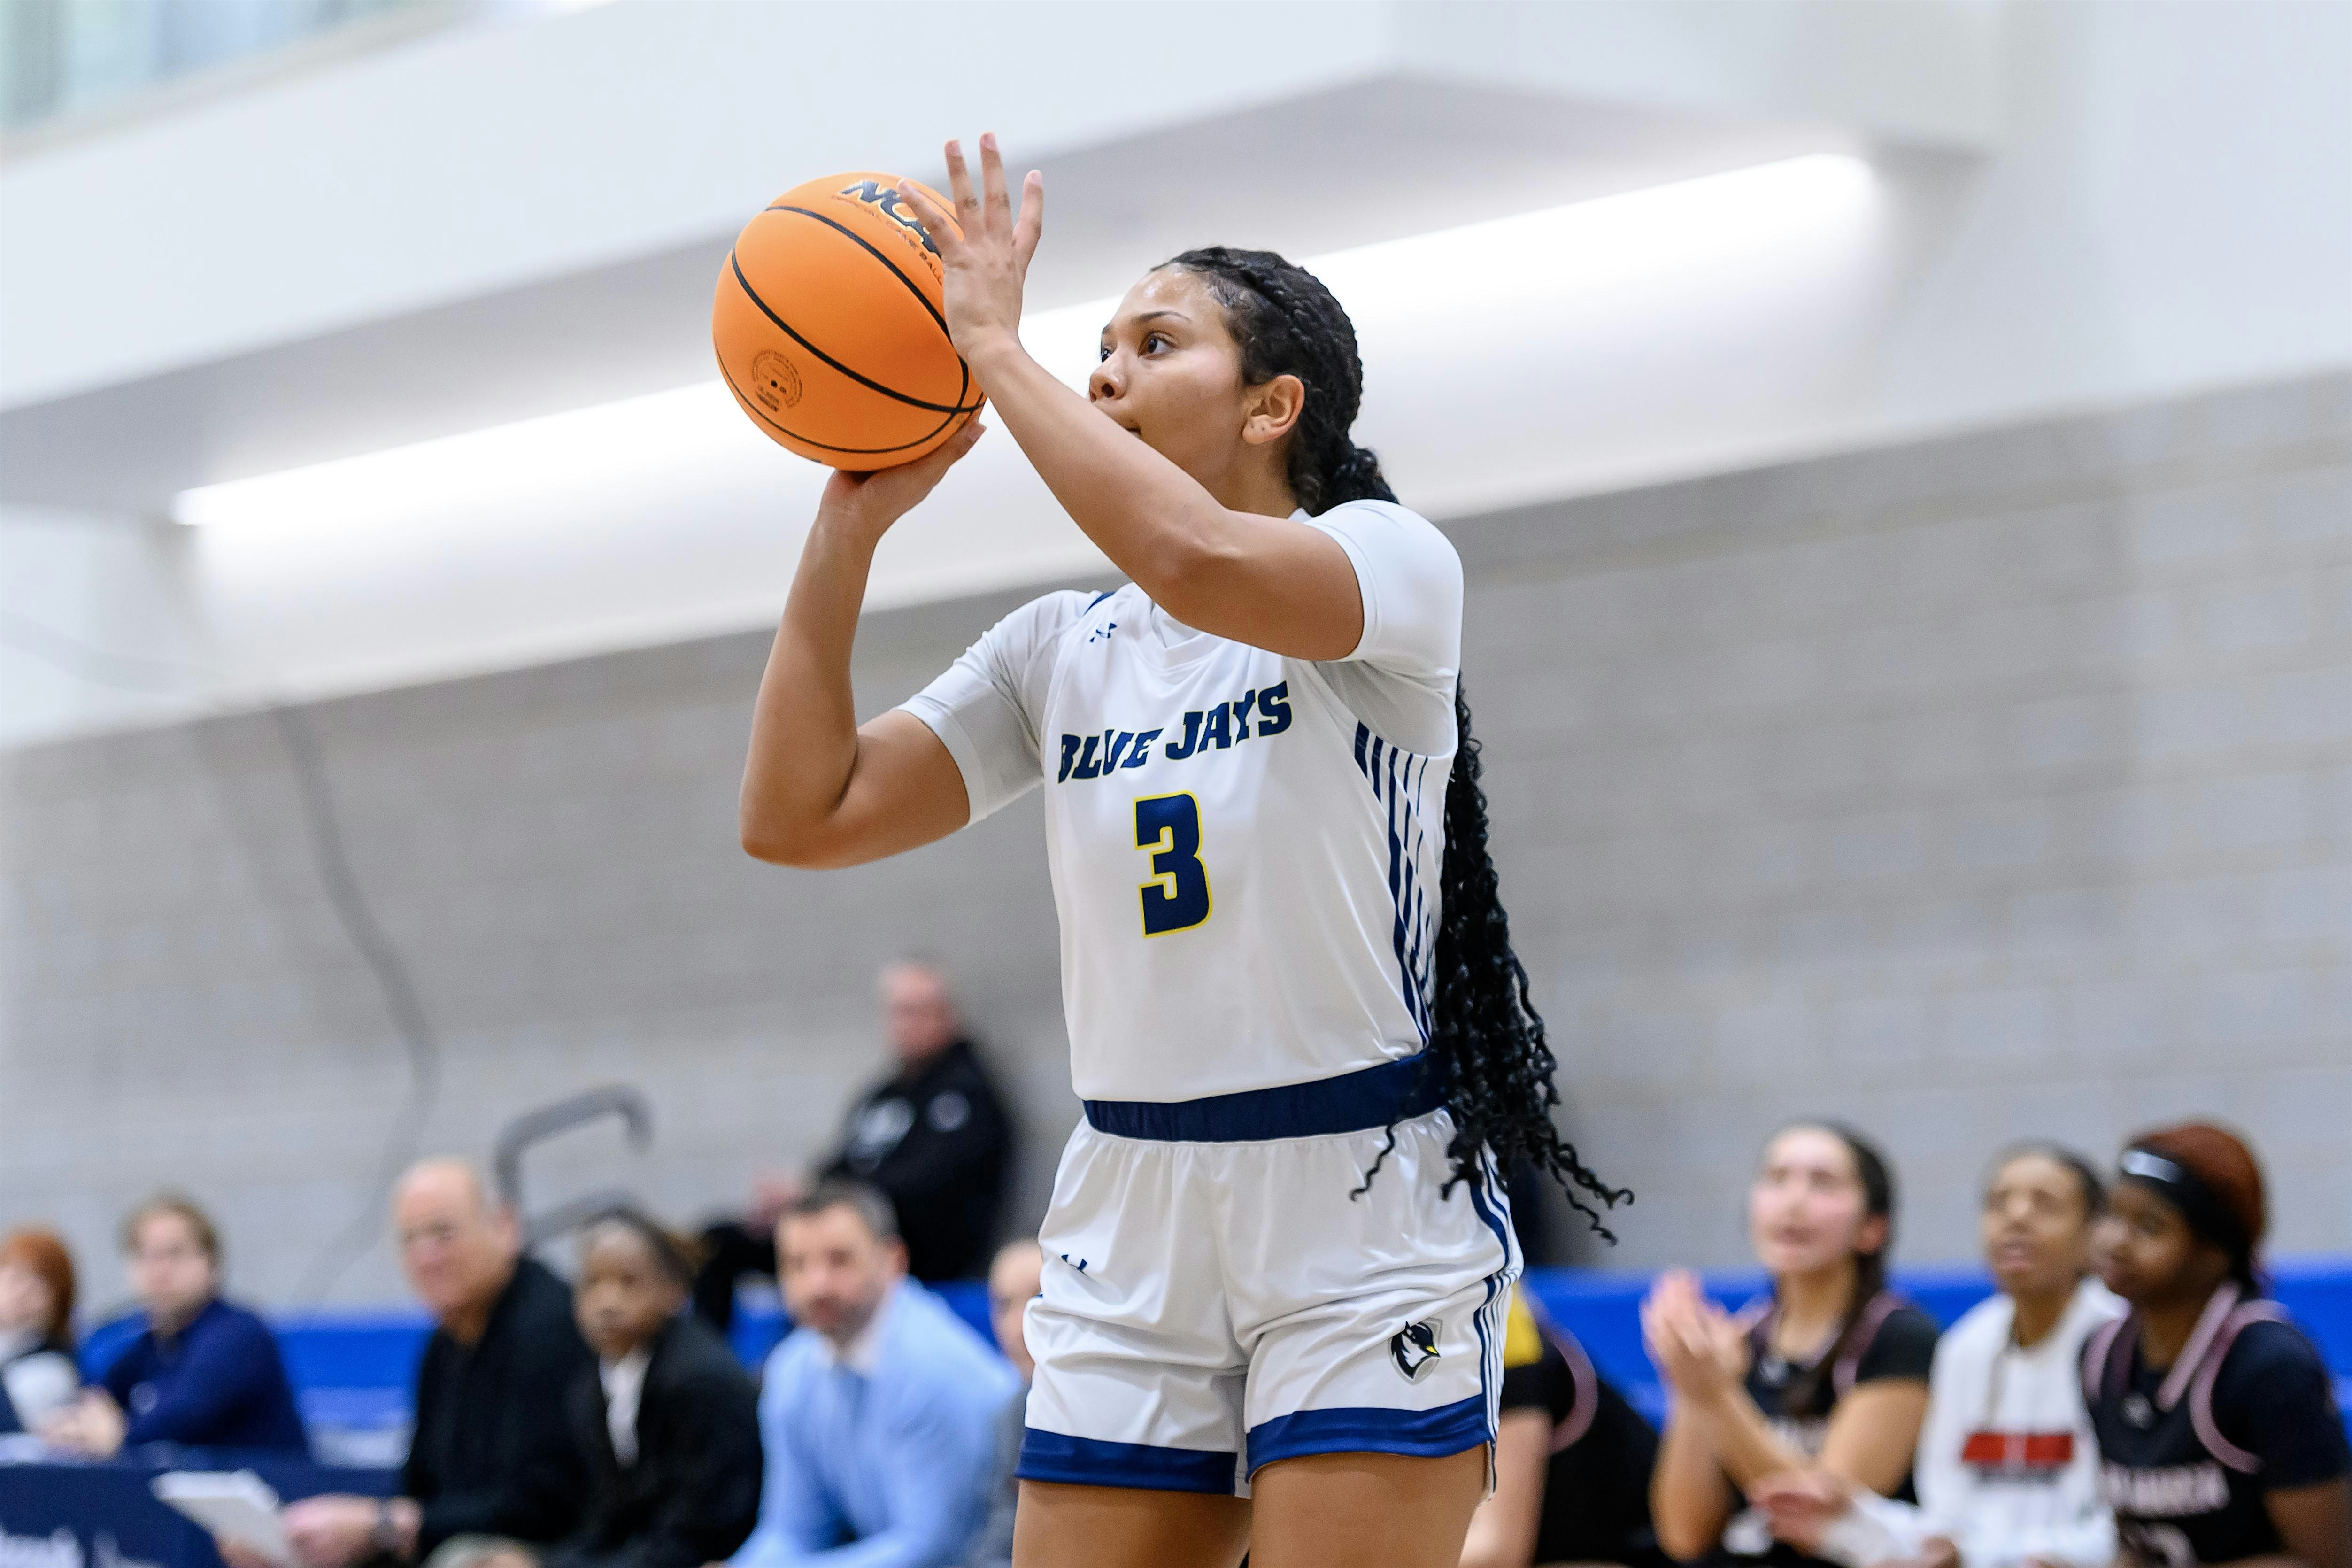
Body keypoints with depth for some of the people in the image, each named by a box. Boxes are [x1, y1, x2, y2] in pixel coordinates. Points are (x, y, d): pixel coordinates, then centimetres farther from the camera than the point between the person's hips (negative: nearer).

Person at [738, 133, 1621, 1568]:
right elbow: (797, 816, 6)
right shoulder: (1060, 651, 11)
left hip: (1362, 1225, -5)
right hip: (1131, 1232, 5)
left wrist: (995, 346, -18)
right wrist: (851, 523, 1)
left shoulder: (1392, 562, -5)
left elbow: (1199, 560, -28)